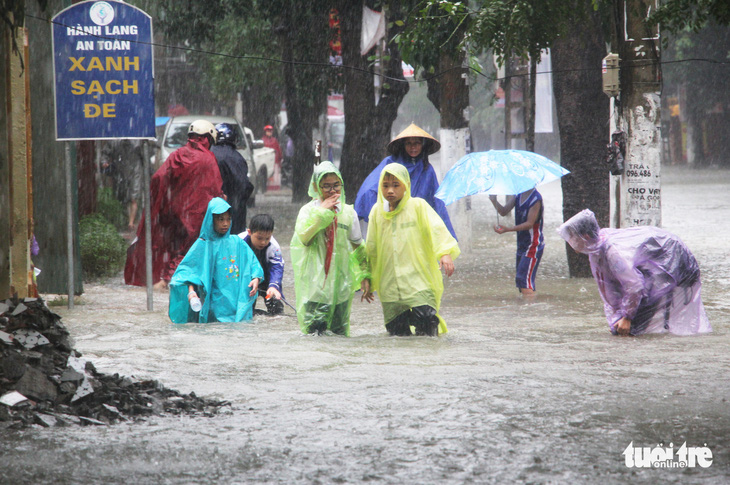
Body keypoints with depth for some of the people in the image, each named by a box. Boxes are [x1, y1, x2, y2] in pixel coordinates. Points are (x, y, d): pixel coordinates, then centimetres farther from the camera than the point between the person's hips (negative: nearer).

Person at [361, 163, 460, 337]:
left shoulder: (418, 206, 1)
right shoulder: (377, 212, 12)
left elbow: (437, 228, -11)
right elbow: (371, 248, 20)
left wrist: (445, 252, -27)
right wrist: (367, 278, 19)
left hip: (418, 281, -4)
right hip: (390, 287, 4)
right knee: (397, 331, -2)